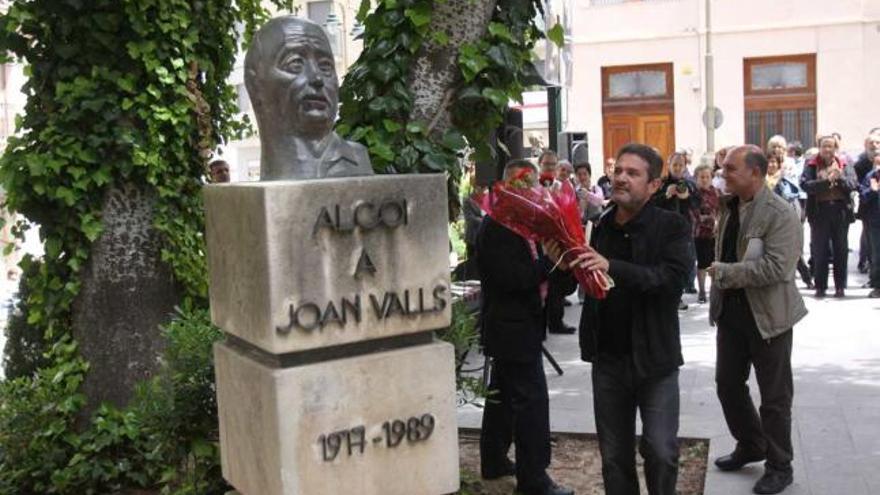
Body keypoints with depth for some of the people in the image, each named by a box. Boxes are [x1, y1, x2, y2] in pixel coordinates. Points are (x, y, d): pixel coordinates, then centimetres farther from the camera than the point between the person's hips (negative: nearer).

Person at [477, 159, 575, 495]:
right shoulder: (496, 227, -17)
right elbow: (511, 278, -26)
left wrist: (562, 267, -3)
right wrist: (551, 263, -19)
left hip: (516, 326, 11)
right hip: (512, 327, -11)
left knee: (503, 394, 19)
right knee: (531, 402, -7)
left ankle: (494, 461, 32)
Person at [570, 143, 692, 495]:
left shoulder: (672, 226, -8)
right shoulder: (601, 227, 6)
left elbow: (671, 278, -24)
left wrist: (612, 267, -33)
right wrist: (564, 262, -2)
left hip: (654, 357, -4)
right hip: (607, 357, 4)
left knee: (660, 450, 0)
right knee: (614, 455, 13)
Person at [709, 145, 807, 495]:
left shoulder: (781, 214, -18)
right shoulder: (729, 207, 7)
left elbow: (776, 267, -27)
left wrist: (724, 273, -22)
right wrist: (718, 295, 11)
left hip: (767, 315, -7)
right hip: (731, 311, 8)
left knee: (774, 396, 6)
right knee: (728, 384, 17)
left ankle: (779, 467, 23)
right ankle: (750, 446, 38)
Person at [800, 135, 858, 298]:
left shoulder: (844, 165, 8)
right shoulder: (811, 166, 1)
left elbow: (854, 184, -4)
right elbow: (804, 184, -14)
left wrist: (840, 177, -22)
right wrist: (826, 181, -24)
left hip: (841, 211, 2)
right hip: (820, 211, -2)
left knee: (840, 250, 7)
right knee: (819, 251, 3)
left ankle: (840, 286, 15)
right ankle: (820, 286, 12)